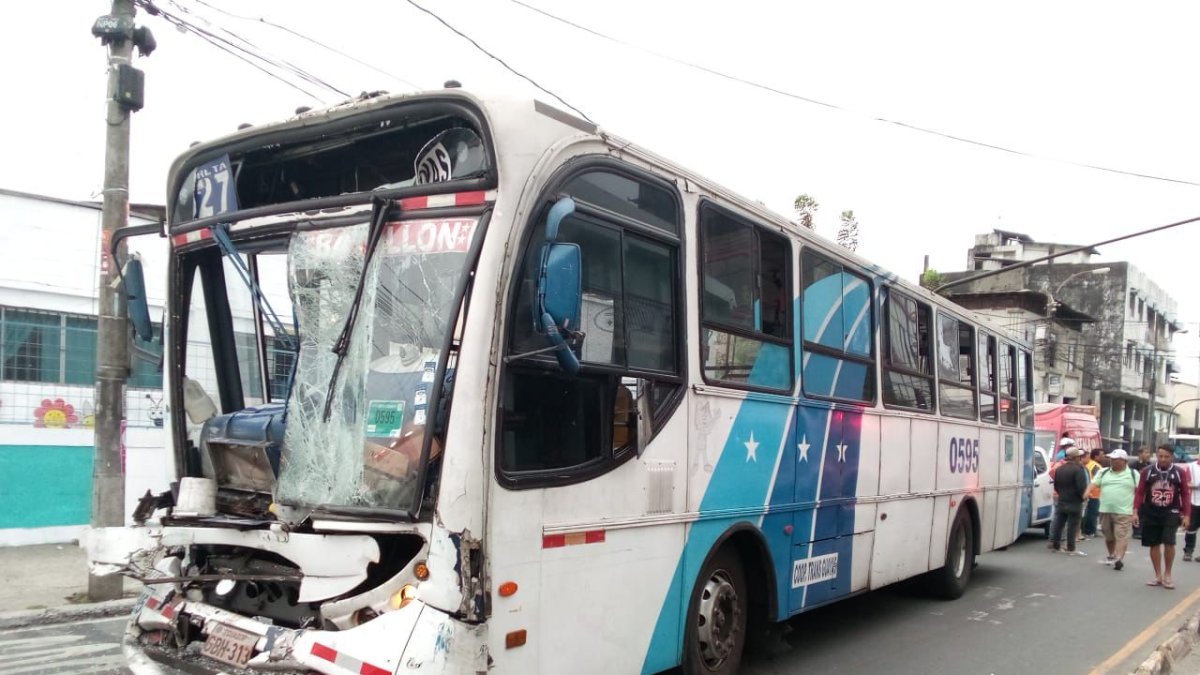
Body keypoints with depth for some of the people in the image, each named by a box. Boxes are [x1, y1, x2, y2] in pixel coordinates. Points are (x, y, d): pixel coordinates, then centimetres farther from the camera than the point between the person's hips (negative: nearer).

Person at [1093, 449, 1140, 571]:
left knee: (1121, 536, -10)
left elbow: (1139, 492, 3)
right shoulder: (1103, 472, 8)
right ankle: (1111, 556, 32)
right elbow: (1094, 484, 1)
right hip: (1105, 510, 4)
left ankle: (1119, 559, -15)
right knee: (1108, 536, 15)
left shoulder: (1133, 474, 2)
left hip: (1124, 512, -4)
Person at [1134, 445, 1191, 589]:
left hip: (1171, 513, -1)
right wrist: (1135, 512, -4)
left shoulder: (1180, 472, -2)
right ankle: (1158, 576, 19)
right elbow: (1140, 492, 2)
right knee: (1154, 544, 7)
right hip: (1150, 513, 2)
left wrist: (1186, 515, -2)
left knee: (1169, 542, -13)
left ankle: (1167, 574, 8)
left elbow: (1185, 495, 2)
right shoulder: (1147, 471, -1)